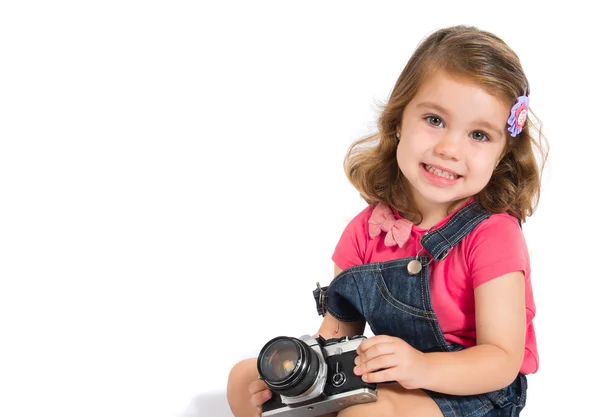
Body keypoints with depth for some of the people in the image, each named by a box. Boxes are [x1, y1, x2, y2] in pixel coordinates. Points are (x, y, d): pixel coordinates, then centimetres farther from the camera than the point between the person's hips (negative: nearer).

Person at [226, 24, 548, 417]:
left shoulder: (493, 234, -18)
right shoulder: (367, 230, -1)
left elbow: (503, 360, -20)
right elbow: (338, 329, 3)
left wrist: (422, 367, -37)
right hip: (384, 380, 6)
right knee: (245, 379, 3)